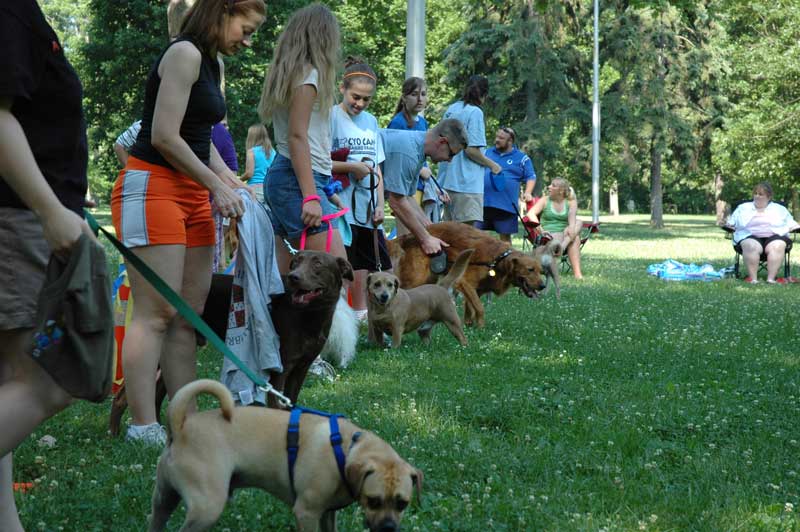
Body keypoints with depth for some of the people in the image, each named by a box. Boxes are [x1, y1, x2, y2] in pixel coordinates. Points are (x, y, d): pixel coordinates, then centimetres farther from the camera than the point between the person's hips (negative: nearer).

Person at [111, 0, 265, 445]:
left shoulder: (212, 63, 18)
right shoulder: (185, 53, -10)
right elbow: (164, 137, -16)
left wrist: (231, 182, 11)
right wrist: (217, 185, -9)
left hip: (193, 195, 10)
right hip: (152, 187, -9)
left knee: (189, 316, 5)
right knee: (157, 312, -12)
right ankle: (144, 428, -13)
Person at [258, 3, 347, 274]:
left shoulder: (288, 72, 18)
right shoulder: (308, 74, -7)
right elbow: (297, 136, -14)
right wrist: (310, 196, -20)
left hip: (280, 174, 10)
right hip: (297, 179, -10)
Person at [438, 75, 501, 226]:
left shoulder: (451, 110, 12)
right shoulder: (475, 112, -10)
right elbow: (471, 149, -16)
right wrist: (492, 165, -3)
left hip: (446, 179, 8)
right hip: (467, 181, -8)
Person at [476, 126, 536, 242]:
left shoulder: (522, 158, 5)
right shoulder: (487, 153, 14)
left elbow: (531, 177, 5)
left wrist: (527, 192, -13)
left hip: (506, 205, -2)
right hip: (483, 202, 2)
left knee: (505, 236, 5)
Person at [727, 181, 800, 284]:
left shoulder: (780, 209, 23)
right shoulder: (743, 208, 24)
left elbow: (791, 225, 19)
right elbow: (732, 223, 21)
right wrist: (727, 225, -2)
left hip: (774, 237, 0)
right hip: (750, 237, 0)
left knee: (778, 247, -36)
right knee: (751, 246, -37)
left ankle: (771, 278, -42)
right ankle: (753, 278, -40)